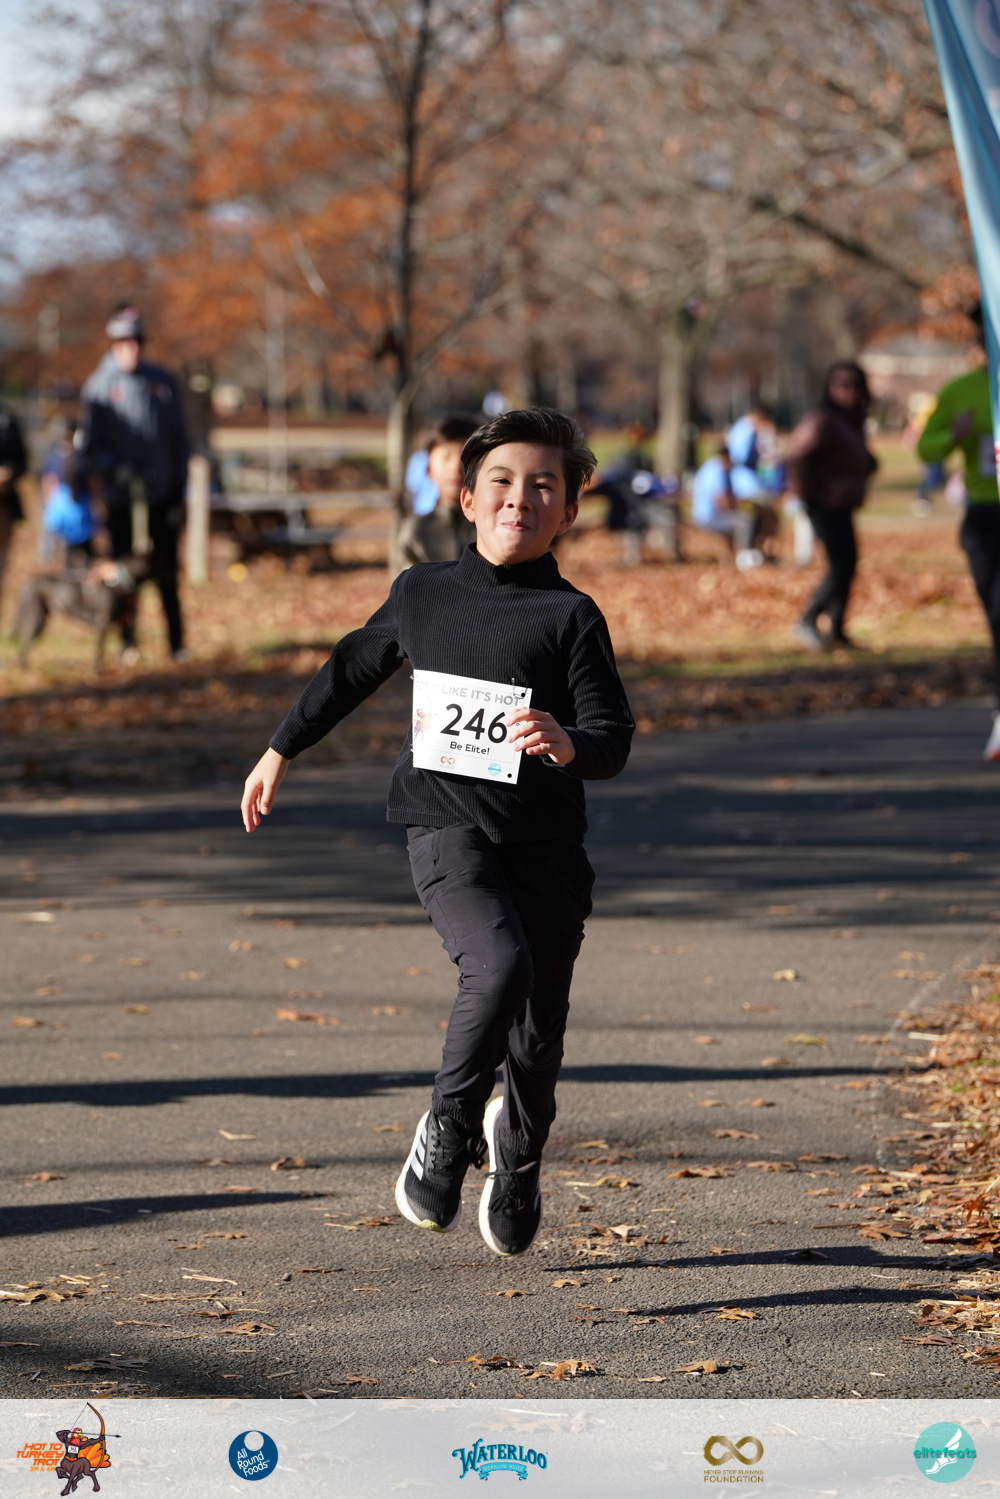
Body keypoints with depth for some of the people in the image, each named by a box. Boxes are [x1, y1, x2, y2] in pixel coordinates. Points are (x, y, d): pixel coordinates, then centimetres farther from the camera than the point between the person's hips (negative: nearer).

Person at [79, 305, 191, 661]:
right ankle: (127, 642, 11)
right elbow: (89, 446, 1)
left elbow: (179, 440, 12)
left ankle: (176, 643, 7)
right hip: (121, 498, -1)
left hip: (162, 496, 1)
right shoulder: (99, 386, 1)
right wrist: (113, 468, -17)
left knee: (166, 574, 2)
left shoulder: (163, 382, 8)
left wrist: (179, 487, 5)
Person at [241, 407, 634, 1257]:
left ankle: (518, 1161, 39)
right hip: (448, 832, 0)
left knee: (540, 1025, 7)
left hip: (545, 845, 0)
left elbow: (614, 739, -9)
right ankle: (450, 1125, -6)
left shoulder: (571, 616, -4)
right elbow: (354, 670, 23)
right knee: (501, 966, -28)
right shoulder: (423, 595, 5)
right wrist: (283, 751, 31)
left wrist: (567, 743, -32)